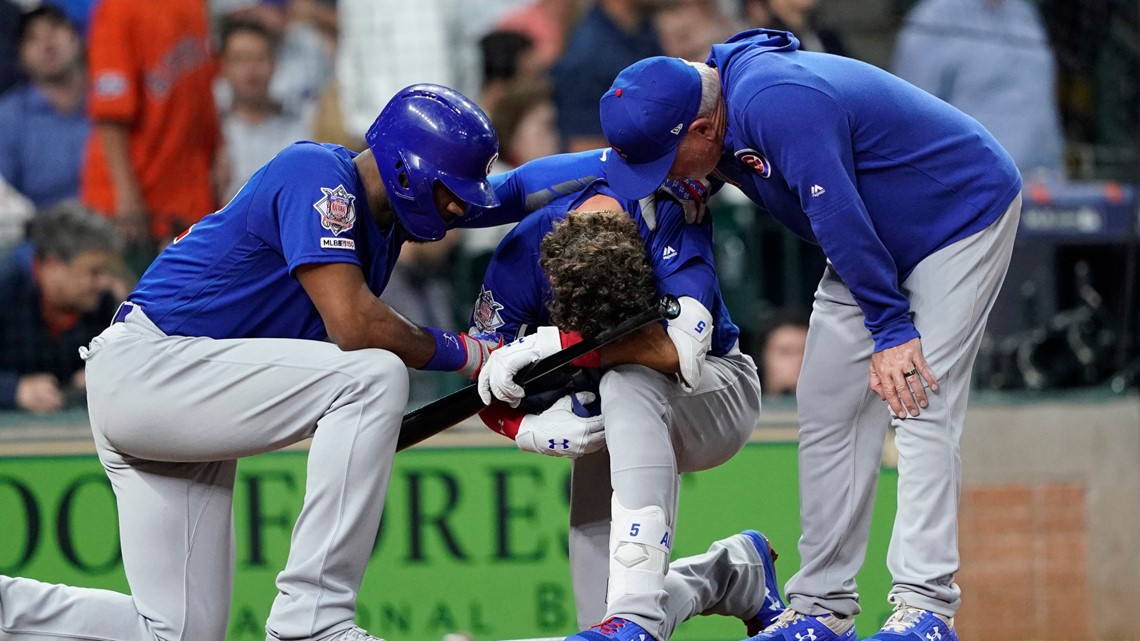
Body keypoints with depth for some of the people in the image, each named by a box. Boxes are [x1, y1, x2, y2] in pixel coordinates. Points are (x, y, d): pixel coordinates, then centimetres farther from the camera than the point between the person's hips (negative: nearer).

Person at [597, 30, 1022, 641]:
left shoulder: (778, 104, -36)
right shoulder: (726, 97, -7)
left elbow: (841, 218, -33)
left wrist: (889, 328, -28)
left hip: (966, 209, -9)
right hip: (878, 241, 9)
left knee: (918, 404, -19)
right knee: (827, 408, 3)